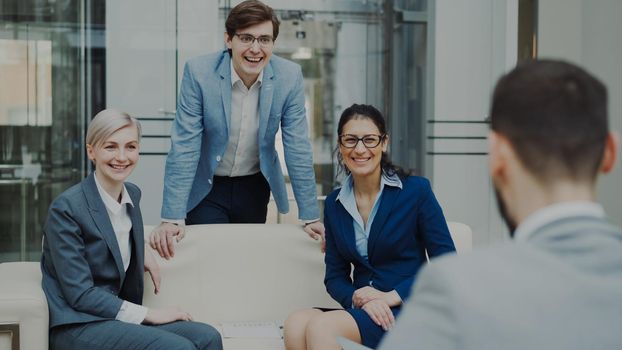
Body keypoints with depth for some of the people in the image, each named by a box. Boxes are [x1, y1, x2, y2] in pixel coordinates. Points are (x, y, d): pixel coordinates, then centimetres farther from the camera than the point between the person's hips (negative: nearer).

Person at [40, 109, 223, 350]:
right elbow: (80, 295, -16)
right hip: (78, 326, -7)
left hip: (115, 319, 7)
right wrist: (148, 314, -15)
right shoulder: (66, 208, -14)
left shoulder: (133, 194, 7)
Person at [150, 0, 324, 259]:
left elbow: (298, 148, -9)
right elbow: (184, 146, -20)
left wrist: (310, 217, -11)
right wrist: (172, 218, -24)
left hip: (255, 187, 3)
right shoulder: (198, 72, -20)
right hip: (206, 188, -2)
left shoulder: (289, 76, -13)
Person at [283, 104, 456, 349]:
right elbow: (335, 277, 12)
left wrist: (392, 296, -13)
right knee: (296, 323, -29)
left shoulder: (416, 190, -1)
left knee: (321, 326, -32)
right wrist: (359, 297, -11)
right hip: (361, 310, 4)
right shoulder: (334, 204, 12)